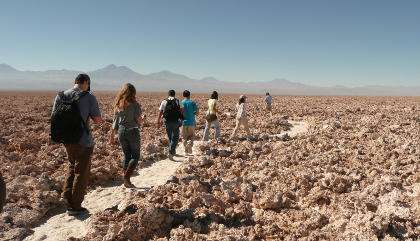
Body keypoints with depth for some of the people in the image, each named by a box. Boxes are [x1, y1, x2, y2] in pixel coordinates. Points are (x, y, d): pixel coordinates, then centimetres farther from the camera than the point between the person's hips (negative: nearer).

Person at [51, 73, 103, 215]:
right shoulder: (89, 97, -12)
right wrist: (99, 120, 9)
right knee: (81, 172, 8)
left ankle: (67, 194, 21)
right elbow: (97, 119, -12)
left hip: (65, 139, 6)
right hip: (83, 141, -5)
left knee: (73, 165, 29)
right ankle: (75, 206, 15)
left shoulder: (60, 96, 3)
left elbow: (54, 118, 8)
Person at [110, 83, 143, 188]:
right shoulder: (134, 104, -9)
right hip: (132, 131, -5)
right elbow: (138, 120, -13)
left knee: (126, 155, 14)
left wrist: (112, 135, 16)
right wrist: (141, 120, 10)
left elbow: (115, 121, 10)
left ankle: (126, 180, 16)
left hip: (121, 132, 6)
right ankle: (126, 178, -7)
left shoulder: (118, 104, 7)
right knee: (135, 156, 4)